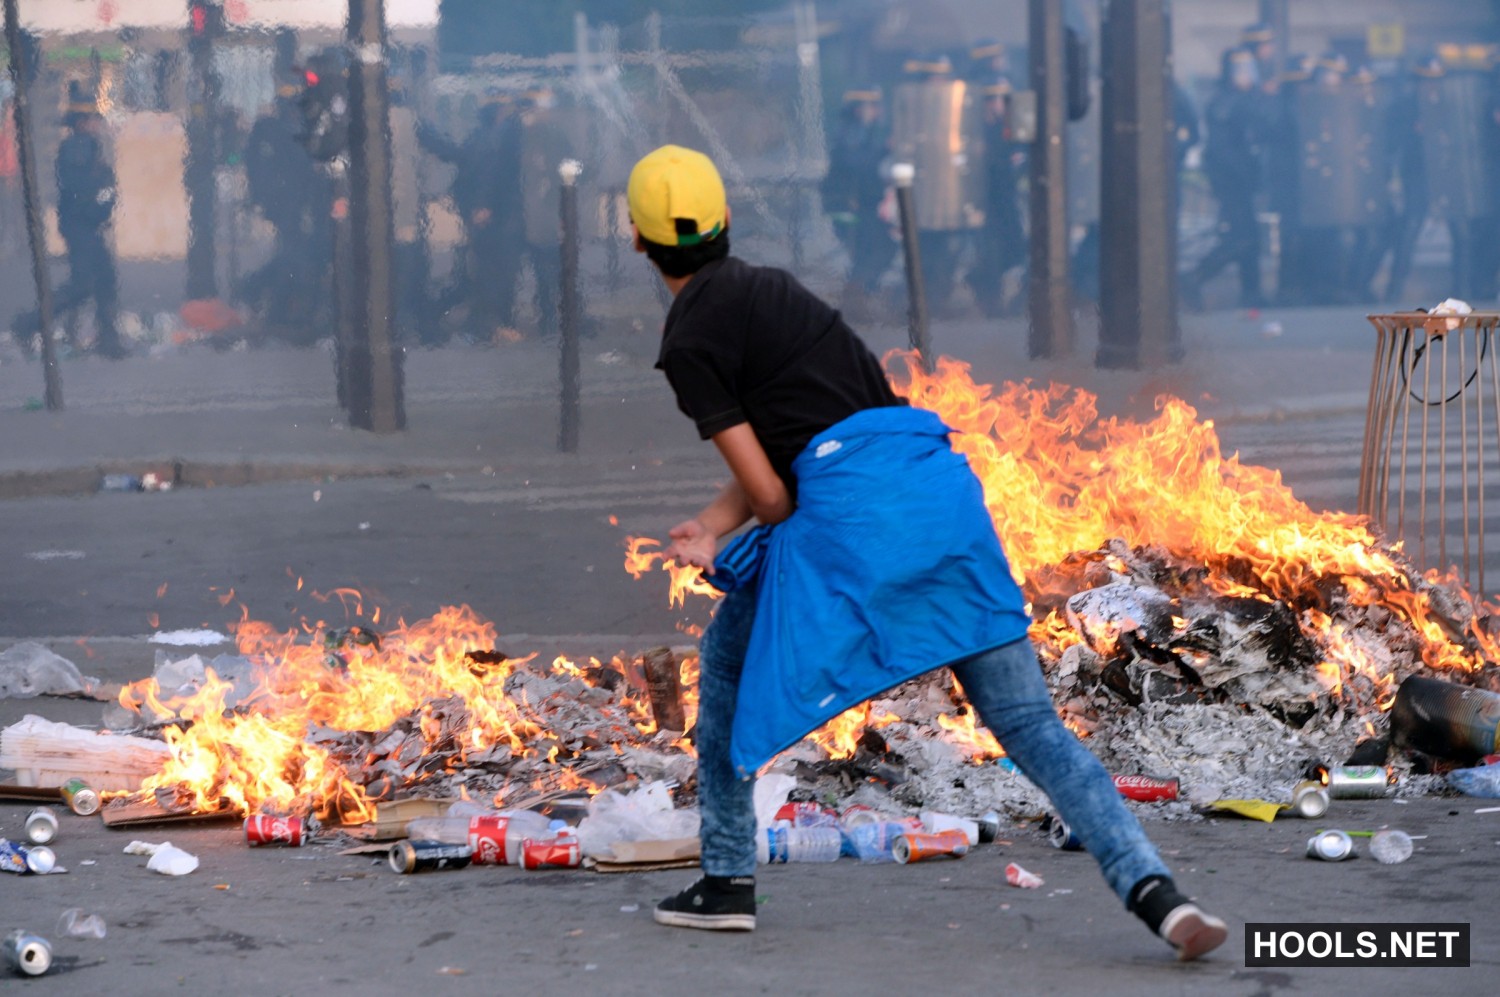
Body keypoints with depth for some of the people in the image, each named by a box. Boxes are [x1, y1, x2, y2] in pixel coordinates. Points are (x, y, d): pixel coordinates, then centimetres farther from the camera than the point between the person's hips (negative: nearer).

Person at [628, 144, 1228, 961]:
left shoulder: (688, 344, 0)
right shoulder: (770, 287, 25)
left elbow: (769, 494, -3)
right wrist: (710, 528, 12)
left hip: (850, 505, -7)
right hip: (941, 483, 7)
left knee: (729, 659, 20)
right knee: (1026, 717, 2)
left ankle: (728, 883, 23)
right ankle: (1149, 886, -16)